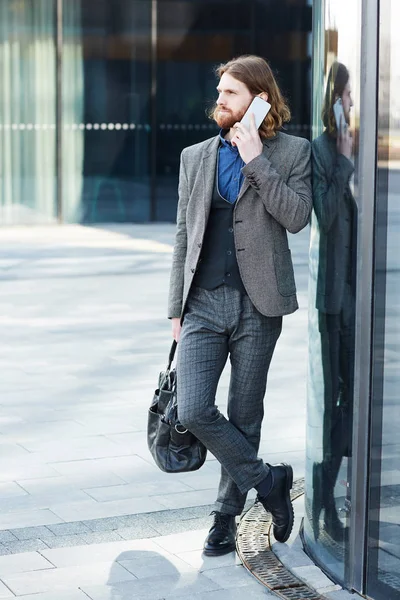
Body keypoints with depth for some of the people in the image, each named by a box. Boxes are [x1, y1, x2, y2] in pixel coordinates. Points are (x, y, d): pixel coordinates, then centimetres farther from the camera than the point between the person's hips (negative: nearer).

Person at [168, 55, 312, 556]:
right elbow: (183, 236, 14)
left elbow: (296, 216, -12)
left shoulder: (292, 152, 3)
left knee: (245, 419, 5)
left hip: (258, 307, -2)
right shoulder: (195, 157, 13)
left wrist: (256, 160, -14)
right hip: (204, 303, 3)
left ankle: (225, 517, 22)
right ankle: (267, 481, 8)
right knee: (193, 411, -11)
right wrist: (177, 307, 11)